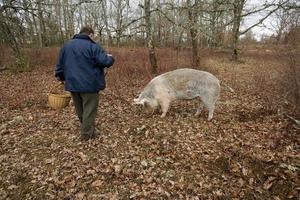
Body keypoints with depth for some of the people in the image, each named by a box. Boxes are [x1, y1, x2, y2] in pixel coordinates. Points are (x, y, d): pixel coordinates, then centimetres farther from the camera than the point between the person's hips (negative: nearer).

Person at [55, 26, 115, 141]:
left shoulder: (67, 45, 11)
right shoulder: (92, 46, -10)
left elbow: (60, 64, 15)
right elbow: (106, 62, -16)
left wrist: (60, 76, 28)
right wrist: (110, 58, 6)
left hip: (73, 84, 7)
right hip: (89, 84, -6)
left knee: (80, 109, 21)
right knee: (89, 110, 5)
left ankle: (85, 128, 39)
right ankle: (87, 134, 13)